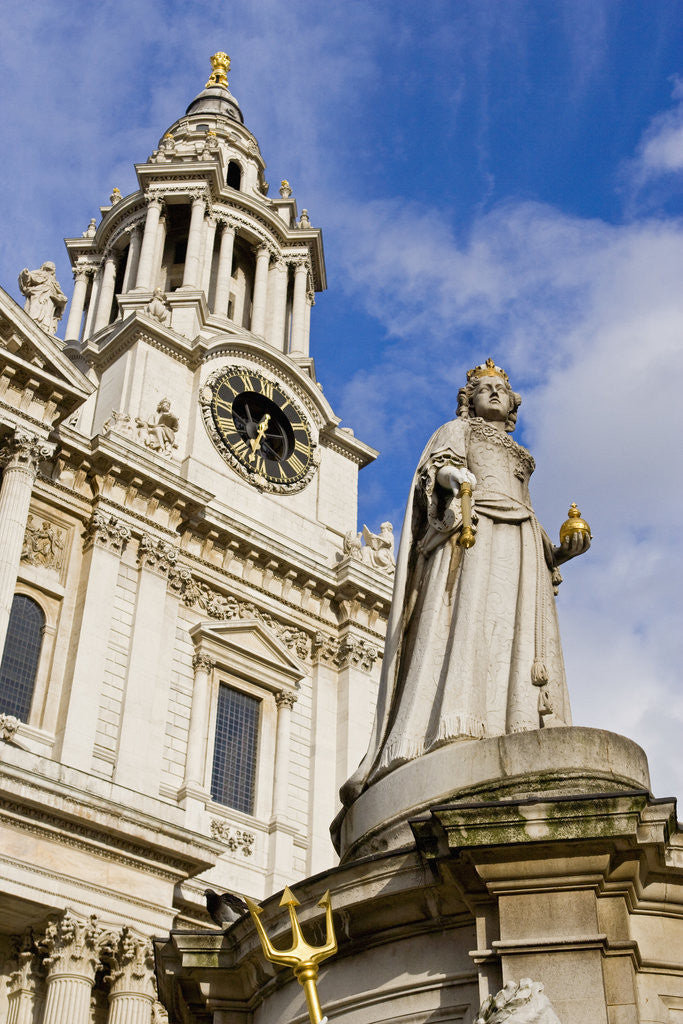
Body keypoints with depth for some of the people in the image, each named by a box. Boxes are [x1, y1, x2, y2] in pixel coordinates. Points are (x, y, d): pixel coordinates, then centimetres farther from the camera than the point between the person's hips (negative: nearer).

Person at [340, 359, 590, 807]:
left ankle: (521, 741, -27)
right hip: (472, 532, -6)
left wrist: (559, 552, 14)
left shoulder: (517, 457, 38)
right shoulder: (458, 430, 22)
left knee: (522, 634, -13)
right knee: (471, 618, -26)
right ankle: (459, 732, -40)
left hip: (520, 549, 6)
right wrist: (455, 475, -22)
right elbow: (438, 468, 1)